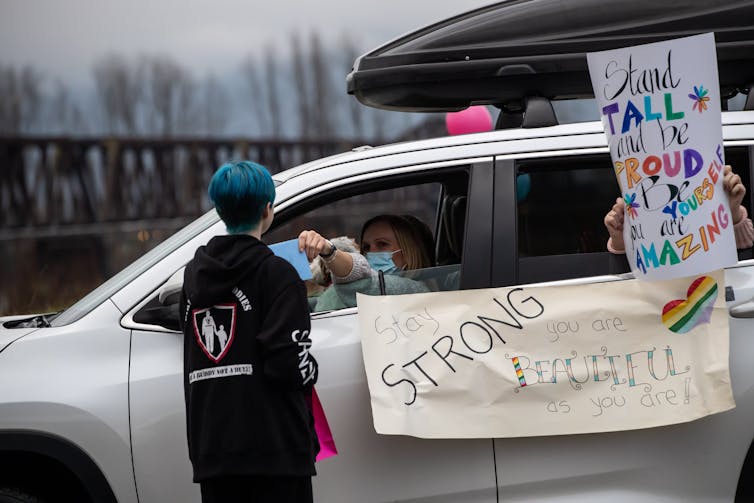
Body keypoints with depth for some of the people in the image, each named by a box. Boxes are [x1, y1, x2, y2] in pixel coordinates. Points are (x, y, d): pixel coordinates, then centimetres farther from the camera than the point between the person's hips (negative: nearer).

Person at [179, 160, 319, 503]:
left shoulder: (194, 274, 14)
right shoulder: (276, 273, -7)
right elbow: (290, 365, -14)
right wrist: (311, 369, 5)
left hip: (211, 449, 6)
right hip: (275, 447, -6)